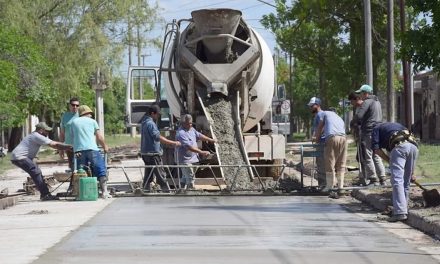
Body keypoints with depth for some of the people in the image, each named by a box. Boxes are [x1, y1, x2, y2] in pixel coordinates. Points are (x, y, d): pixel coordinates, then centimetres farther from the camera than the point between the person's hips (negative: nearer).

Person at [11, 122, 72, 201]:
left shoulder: (36, 136, 17)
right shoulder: (37, 136, -15)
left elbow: (53, 145, 15)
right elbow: (54, 144, -17)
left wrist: (67, 148, 7)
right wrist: (68, 147, -11)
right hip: (19, 157, -11)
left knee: (37, 172, 10)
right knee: (36, 172, -16)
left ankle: (45, 194, 11)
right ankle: (45, 195, -17)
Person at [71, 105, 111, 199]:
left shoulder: (74, 122, 17)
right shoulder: (92, 121, 12)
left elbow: (73, 136, 18)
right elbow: (99, 137, 11)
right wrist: (105, 147, 25)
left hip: (78, 150, 2)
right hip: (92, 149, -2)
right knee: (101, 170, 3)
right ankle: (104, 192, -6)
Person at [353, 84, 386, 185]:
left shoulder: (367, 102, -11)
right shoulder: (377, 102, 18)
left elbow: (358, 116, -19)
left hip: (368, 132, -9)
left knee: (367, 157, -3)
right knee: (376, 157, 13)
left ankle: (373, 179, -5)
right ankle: (382, 179, 11)